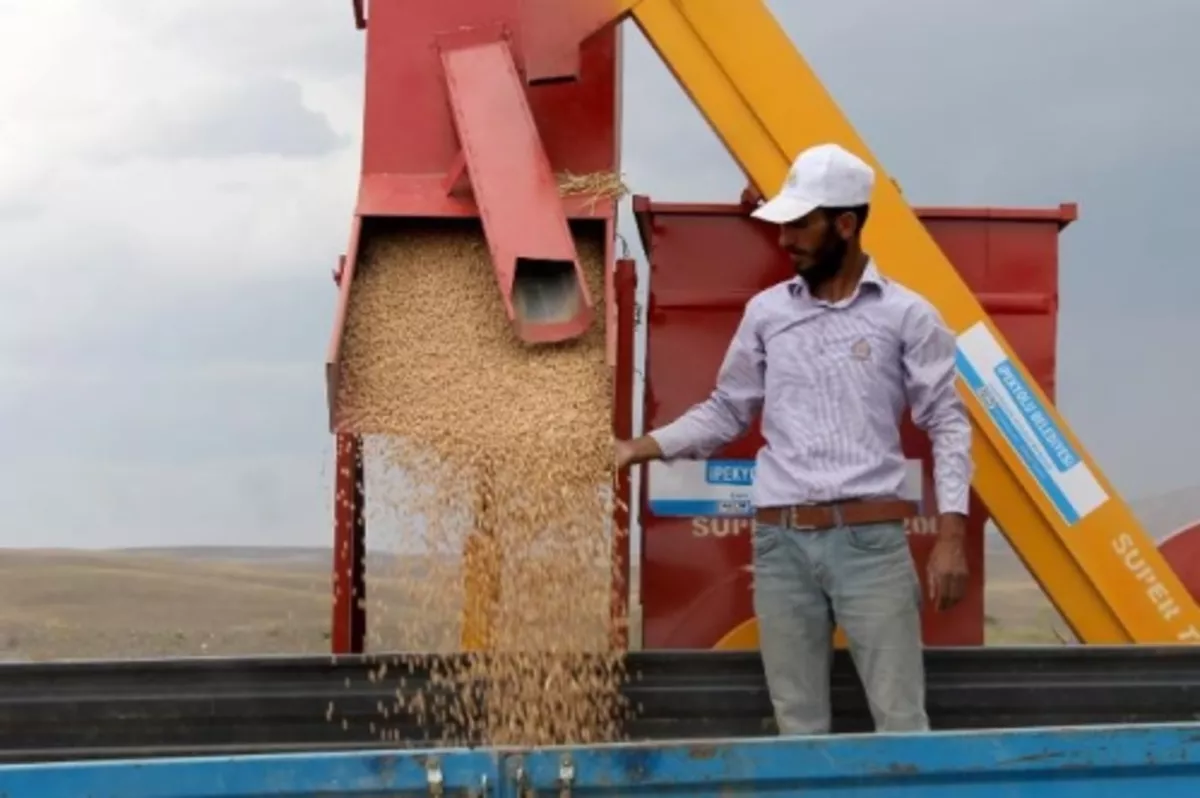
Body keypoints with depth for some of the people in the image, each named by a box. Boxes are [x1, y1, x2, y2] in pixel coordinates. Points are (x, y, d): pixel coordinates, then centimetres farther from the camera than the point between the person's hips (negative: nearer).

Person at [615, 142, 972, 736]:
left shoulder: (906, 315, 1)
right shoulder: (766, 311, 9)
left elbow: (948, 425, 1)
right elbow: (725, 412, 16)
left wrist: (951, 535, -8)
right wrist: (639, 449, 4)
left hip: (870, 539, -3)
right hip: (780, 542, 3)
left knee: (901, 720, -3)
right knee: (798, 725, 8)